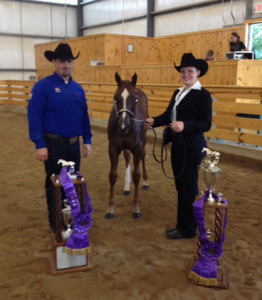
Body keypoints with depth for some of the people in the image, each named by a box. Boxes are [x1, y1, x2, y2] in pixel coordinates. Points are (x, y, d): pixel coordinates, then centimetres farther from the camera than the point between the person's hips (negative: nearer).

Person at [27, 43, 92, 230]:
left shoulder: (78, 88, 8)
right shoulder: (42, 86, -10)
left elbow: (85, 116, 12)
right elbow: (34, 116, -14)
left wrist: (87, 140, 7)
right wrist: (39, 145, -19)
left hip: (74, 144, 6)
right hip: (54, 144, -5)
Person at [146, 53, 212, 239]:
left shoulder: (203, 95, -12)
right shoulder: (178, 93, 13)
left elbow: (206, 125, -18)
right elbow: (168, 115, 13)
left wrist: (185, 125, -31)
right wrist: (154, 121, -6)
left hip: (192, 148, -8)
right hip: (177, 146, 8)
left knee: (188, 188, 3)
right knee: (180, 186, 17)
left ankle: (187, 229, 18)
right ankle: (183, 223, 32)